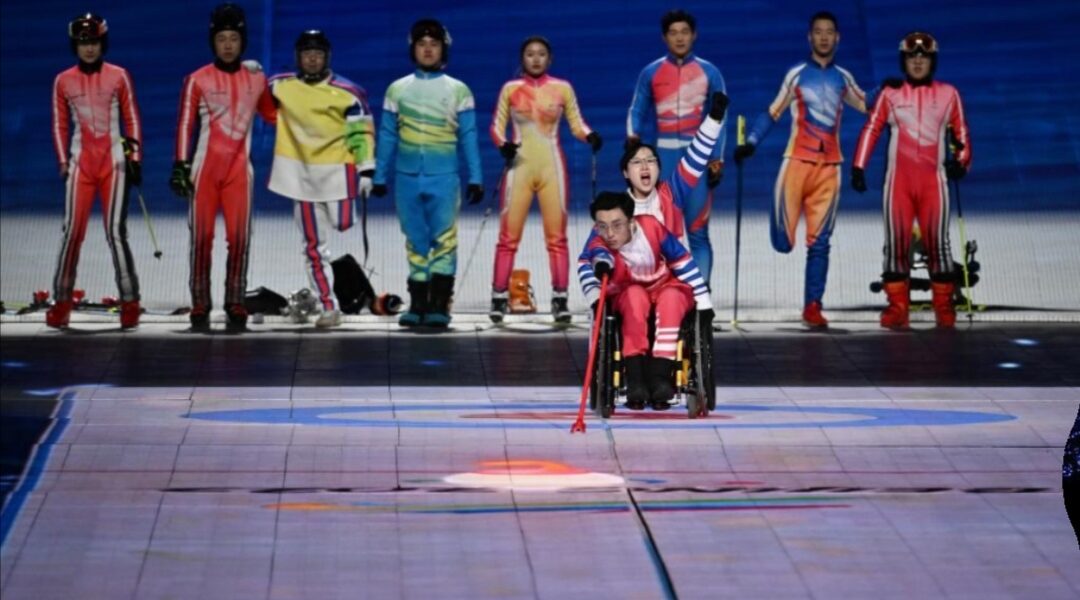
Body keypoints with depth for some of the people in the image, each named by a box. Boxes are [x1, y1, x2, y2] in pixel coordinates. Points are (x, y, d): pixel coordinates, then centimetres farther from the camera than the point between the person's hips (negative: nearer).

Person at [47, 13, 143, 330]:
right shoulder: (63, 81, 5)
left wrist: (135, 158, 1)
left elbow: (132, 120, 6)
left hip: (114, 162, -1)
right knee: (72, 231, -5)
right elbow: (60, 126, 11)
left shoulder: (119, 77, 2)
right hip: (81, 162, 1)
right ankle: (62, 301, 0)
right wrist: (64, 162, 3)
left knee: (116, 231, -7)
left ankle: (130, 302, -4)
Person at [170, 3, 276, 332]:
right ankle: (200, 307, 1)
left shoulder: (256, 79, 8)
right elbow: (185, 124, -2)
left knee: (239, 238, -5)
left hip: (239, 169, 2)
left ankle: (235, 307, -1)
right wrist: (180, 166, -9)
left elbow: (272, 115, 21)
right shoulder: (198, 80, 0)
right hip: (205, 168, -2)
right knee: (201, 237, -2)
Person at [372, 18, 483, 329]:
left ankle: (439, 306, -9)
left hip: (443, 177, -2)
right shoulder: (397, 90, 10)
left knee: (444, 239, -9)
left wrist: (475, 178, 0)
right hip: (408, 177, 2)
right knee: (416, 242, 4)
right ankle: (418, 305, 8)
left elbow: (468, 138, 5)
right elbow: (387, 137, 11)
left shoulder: (458, 91, 6)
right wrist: (379, 177, 8)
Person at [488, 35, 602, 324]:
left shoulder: (562, 89, 6)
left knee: (557, 236, 0)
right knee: (509, 236, -4)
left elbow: (576, 124, 8)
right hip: (520, 166, 0)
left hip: (551, 167, 0)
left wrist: (590, 136, -13)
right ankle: (499, 297, 0)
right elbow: (497, 125, 7)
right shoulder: (510, 89, 5)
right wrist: (502, 144, -13)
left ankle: (560, 299, 3)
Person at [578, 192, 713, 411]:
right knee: (635, 296, -34)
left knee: (671, 297, -34)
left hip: (665, 287, 0)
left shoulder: (651, 227, -22)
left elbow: (684, 262, -13)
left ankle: (660, 375, -39)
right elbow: (588, 259, -45)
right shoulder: (599, 237, -21)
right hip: (626, 293, 0)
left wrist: (703, 302, -11)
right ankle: (635, 377, -40)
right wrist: (601, 262, -70)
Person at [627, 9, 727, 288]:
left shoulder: (709, 72, 6)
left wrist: (716, 160, -2)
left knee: (697, 231, -4)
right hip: (663, 158, 1)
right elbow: (637, 111, 9)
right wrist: (633, 137, -12)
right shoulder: (651, 73, 8)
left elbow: (719, 119, 6)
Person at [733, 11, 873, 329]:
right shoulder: (796, 75, 4)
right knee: (783, 242, -11)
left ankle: (813, 306, 1)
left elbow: (866, 106, 24)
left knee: (819, 243, -2)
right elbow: (773, 112, 5)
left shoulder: (843, 78, 13)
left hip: (829, 168, 2)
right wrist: (751, 142, -6)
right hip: (798, 162, -2)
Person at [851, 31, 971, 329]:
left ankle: (943, 305, 3)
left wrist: (960, 161, -5)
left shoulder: (948, 94, 8)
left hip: (933, 179, 0)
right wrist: (858, 168, -3)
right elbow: (871, 130, 6)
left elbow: (961, 134, 12)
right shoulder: (890, 94, 7)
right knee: (896, 241, -2)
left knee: (938, 241, -5)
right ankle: (897, 306, 2)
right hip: (898, 179, 0)